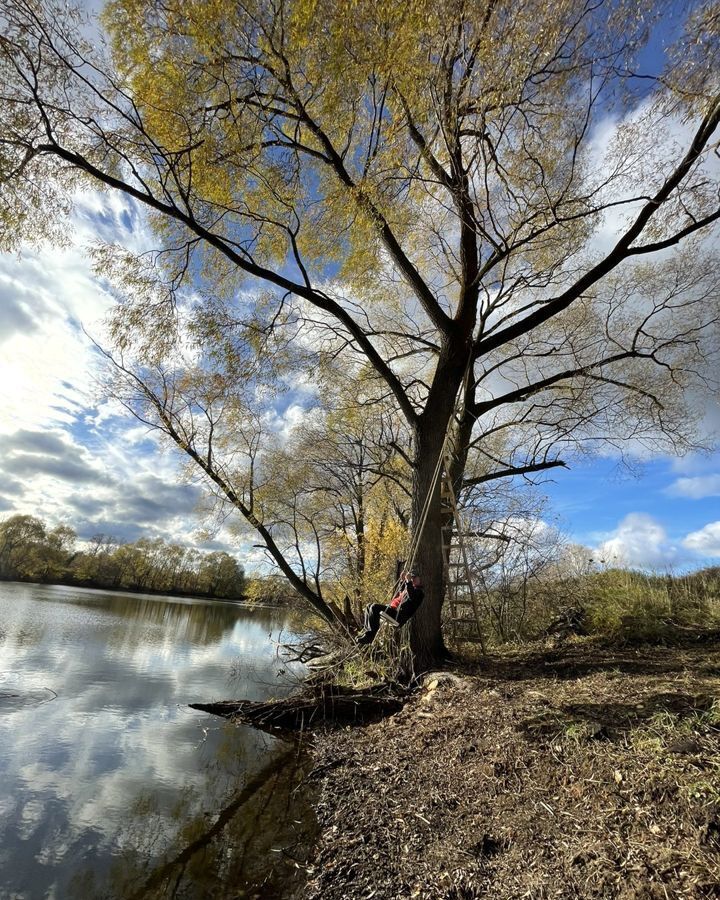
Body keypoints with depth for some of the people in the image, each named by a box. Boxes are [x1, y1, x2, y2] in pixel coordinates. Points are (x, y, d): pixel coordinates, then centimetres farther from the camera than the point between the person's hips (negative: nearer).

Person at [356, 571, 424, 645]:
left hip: (399, 615, -10)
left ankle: (370, 636, -18)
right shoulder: (411, 587, 24)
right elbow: (400, 592, 42)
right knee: (369, 606, 5)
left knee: (374, 607, -25)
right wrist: (402, 581, 28)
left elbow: (412, 597, -29)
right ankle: (367, 631, 2)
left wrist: (408, 582, -29)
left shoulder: (419, 591, -5)